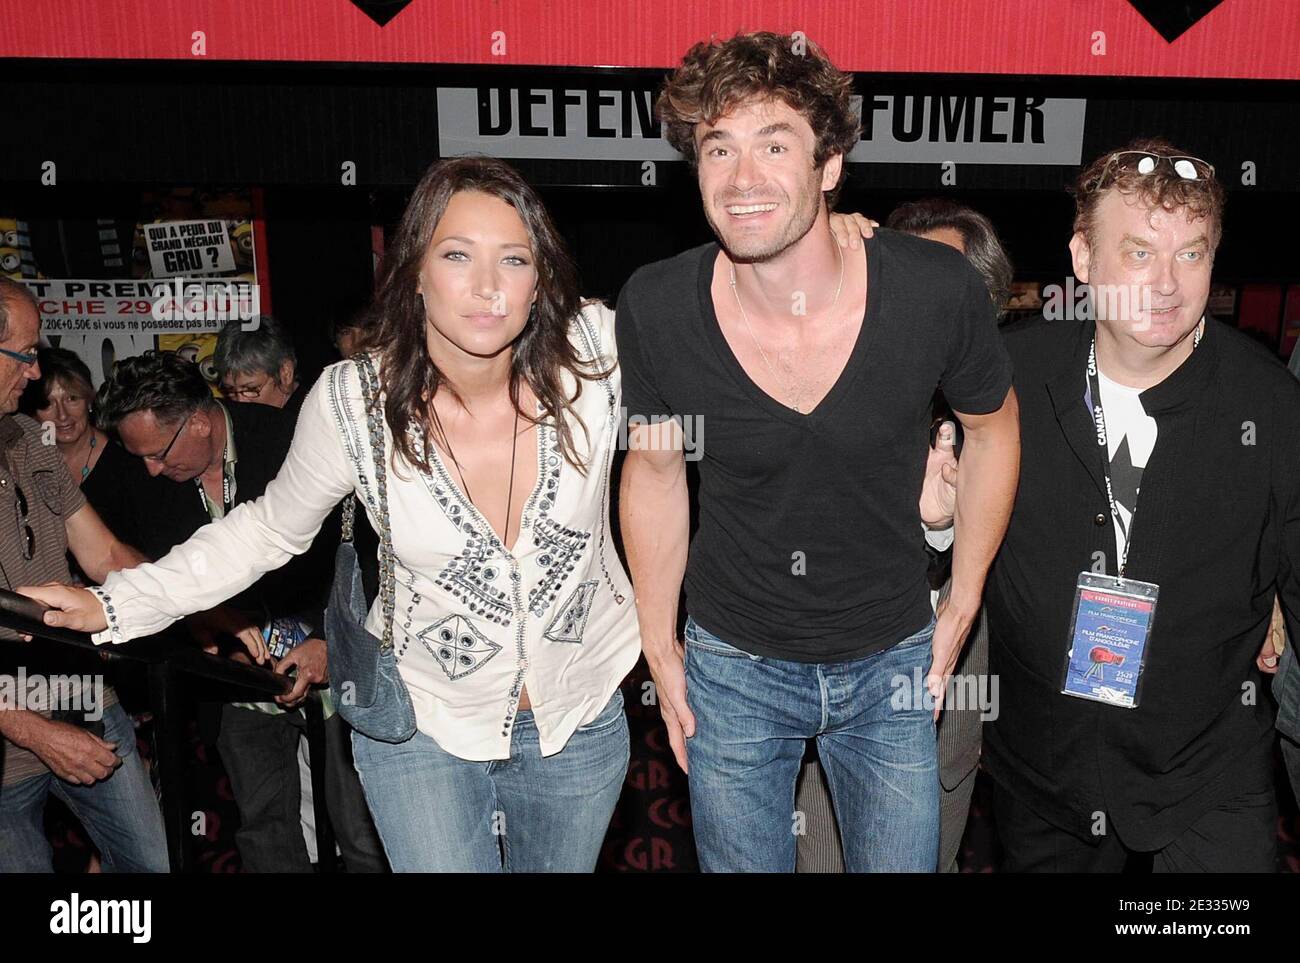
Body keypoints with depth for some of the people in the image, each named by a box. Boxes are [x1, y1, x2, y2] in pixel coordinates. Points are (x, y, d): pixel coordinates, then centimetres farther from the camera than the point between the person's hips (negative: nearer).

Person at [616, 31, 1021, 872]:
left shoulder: (937, 290, -20)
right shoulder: (656, 308, -18)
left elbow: (993, 426, 0)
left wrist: (962, 609, 3)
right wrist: (660, 647, 4)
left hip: (892, 662, 0)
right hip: (733, 663, 0)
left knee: (904, 860, 20)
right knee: (740, 864, 20)